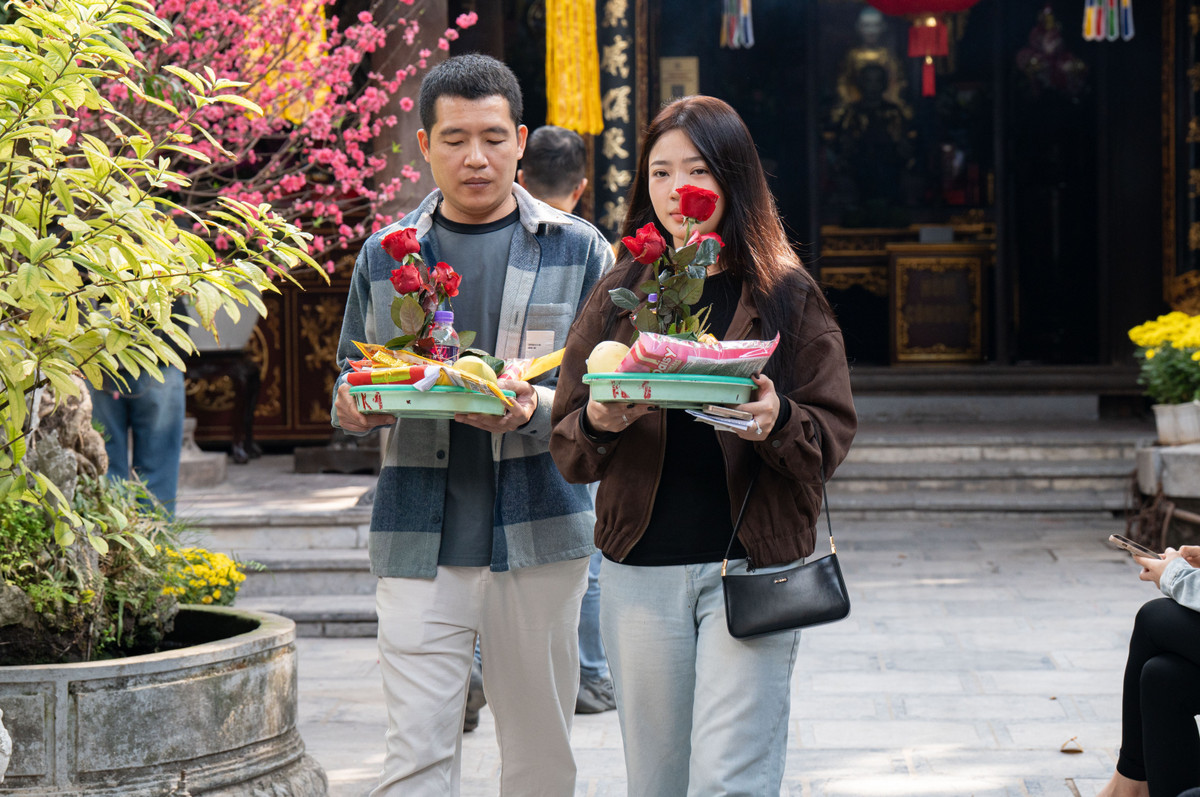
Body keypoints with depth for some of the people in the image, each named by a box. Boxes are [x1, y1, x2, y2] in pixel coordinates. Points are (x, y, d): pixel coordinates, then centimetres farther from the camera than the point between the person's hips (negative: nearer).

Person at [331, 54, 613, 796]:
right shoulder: (385, 254, 10)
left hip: (540, 533, 0)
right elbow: (351, 374, 16)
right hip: (420, 540, 1)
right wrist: (353, 407, -8)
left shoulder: (578, 250, 5)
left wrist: (538, 412, -19)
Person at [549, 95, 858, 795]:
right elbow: (566, 447, 8)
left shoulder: (785, 293, 3)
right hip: (641, 570, 3)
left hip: (752, 566, -3)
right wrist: (599, 423, -15)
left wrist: (777, 422, -21)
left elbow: (835, 433, 0)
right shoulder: (619, 295, 9)